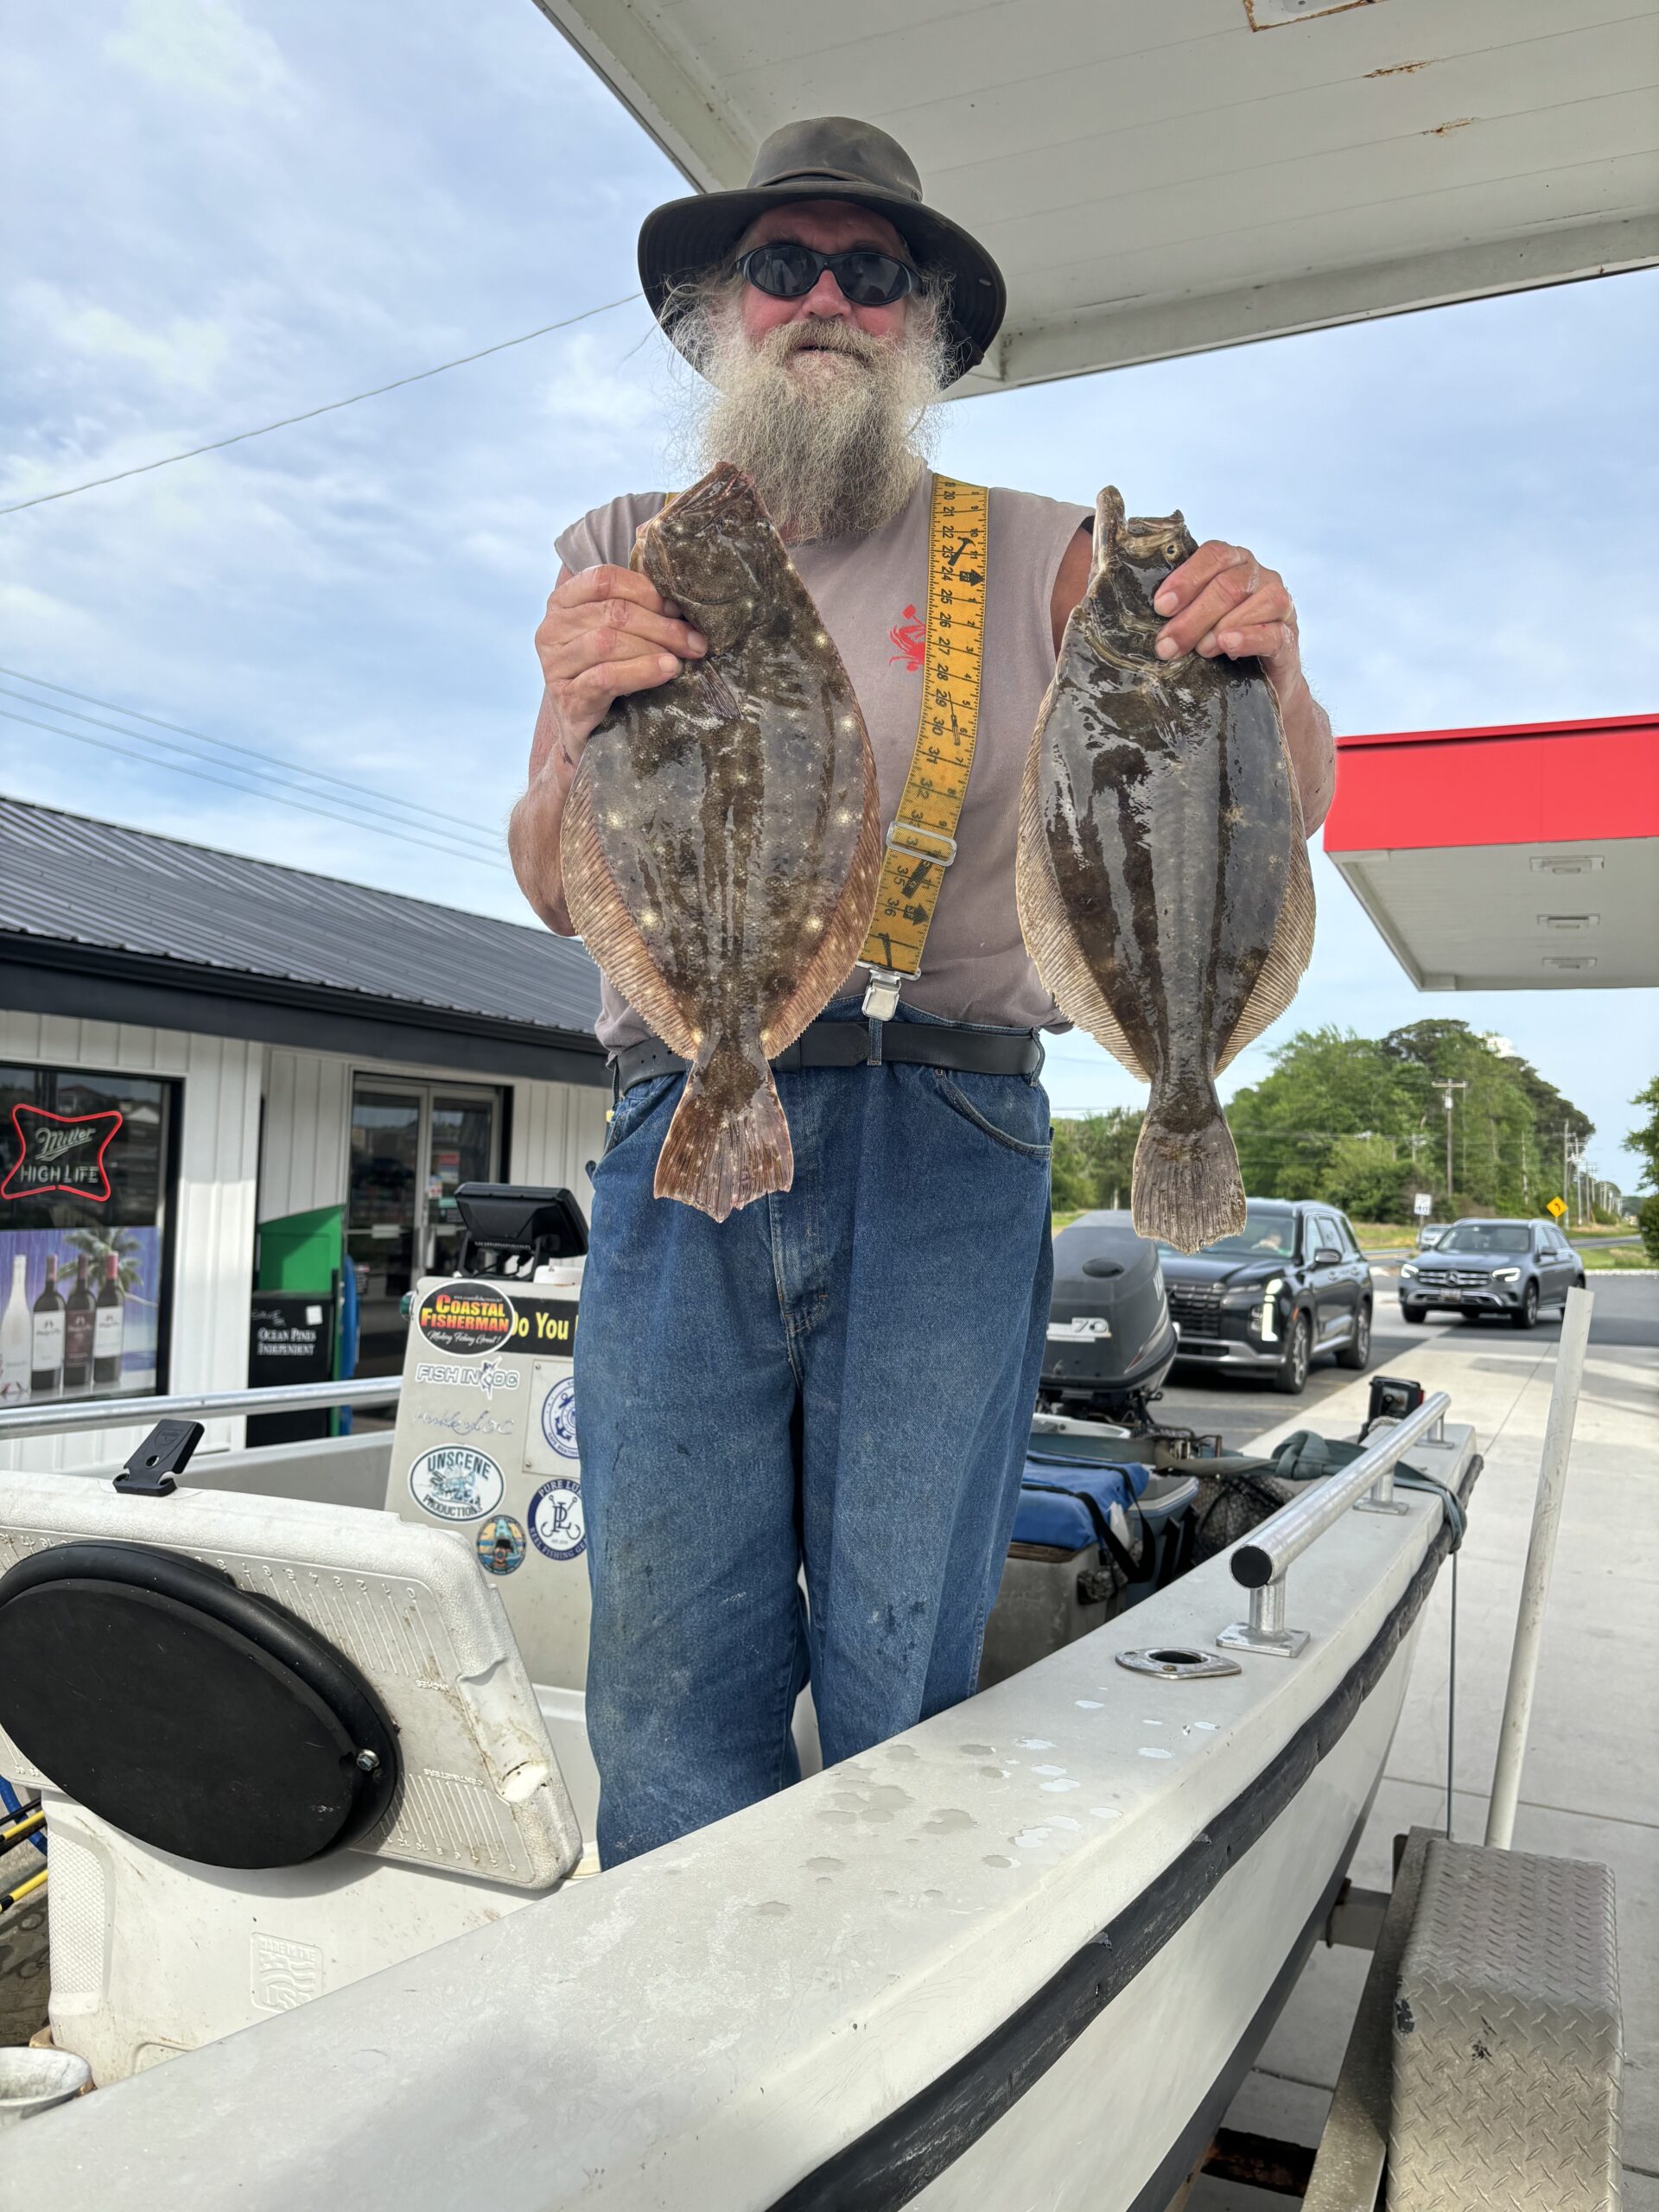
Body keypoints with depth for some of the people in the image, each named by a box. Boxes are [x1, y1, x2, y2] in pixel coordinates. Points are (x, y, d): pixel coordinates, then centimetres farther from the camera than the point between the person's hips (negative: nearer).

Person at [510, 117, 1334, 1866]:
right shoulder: (619, 562, 16)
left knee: (902, 1683, 4)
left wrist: (1268, 678, -11)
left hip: (941, 1144, -1)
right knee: (669, 1690, 3)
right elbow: (551, 892, 9)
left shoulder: (1033, 555, 11)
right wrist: (576, 728, -12)